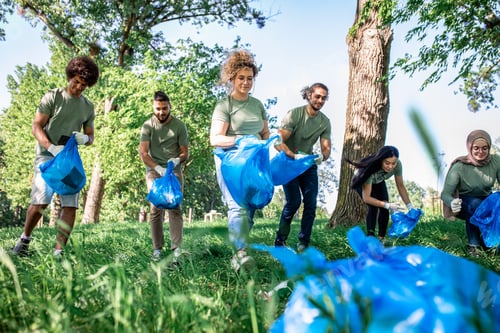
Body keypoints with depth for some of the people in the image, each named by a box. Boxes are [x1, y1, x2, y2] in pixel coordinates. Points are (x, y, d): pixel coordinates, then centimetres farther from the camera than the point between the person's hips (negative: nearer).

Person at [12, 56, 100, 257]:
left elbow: (90, 136, 18)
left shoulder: (88, 107, 13)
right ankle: (25, 237, 8)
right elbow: (36, 127, -5)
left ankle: (58, 252, -1)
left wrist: (85, 139, -8)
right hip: (47, 154, -4)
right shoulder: (53, 96, 0)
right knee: (41, 200, -18)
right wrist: (52, 147, -22)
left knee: (70, 205, -6)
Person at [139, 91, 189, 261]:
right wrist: (158, 168, -25)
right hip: (154, 169, 0)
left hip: (174, 169, 0)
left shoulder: (179, 126, -1)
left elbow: (185, 152, 1)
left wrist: (178, 159, -23)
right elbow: (143, 152, -9)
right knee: (156, 207, -9)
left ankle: (176, 248, -14)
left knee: (175, 206, -11)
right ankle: (157, 249, -4)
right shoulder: (148, 125, -1)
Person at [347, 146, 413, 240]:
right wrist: (387, 205, -48)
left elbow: (400, 186, -17)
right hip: (362, 181, -4)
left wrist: (409, 206, -24)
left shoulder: (397, 164, -33)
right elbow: (366, 198, -40)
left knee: (384, 209, -13)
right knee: (373, 207, -23)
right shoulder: (372, 168, -44)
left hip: (378, 182, 4)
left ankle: (381, 238, -3)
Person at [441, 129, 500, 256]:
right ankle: (473, 244, -18)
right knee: (475, 204, -36)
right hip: (464, 204, -3)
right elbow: (445, 193, -27)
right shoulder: (459, 167, -26)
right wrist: (452, 203, -51)